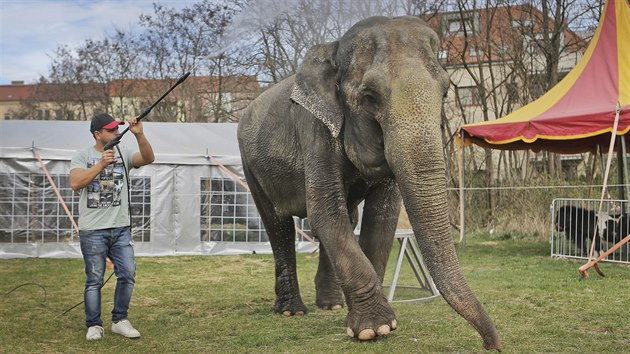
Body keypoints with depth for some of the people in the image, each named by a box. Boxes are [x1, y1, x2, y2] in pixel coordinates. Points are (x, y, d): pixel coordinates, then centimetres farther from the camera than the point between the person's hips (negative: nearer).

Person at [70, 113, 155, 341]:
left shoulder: (123, 154, 7)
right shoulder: (83, 156, 1)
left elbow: (148, 159, -10)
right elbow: (75, 183, -15)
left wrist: (139, 135, -24)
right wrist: (101, 164, -21)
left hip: (121, 228, 3)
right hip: (92, 230, -3)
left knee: (128, 274, 0)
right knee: (94, 280, 1)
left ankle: (120, 321, 15)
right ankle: (94, 325, 12)